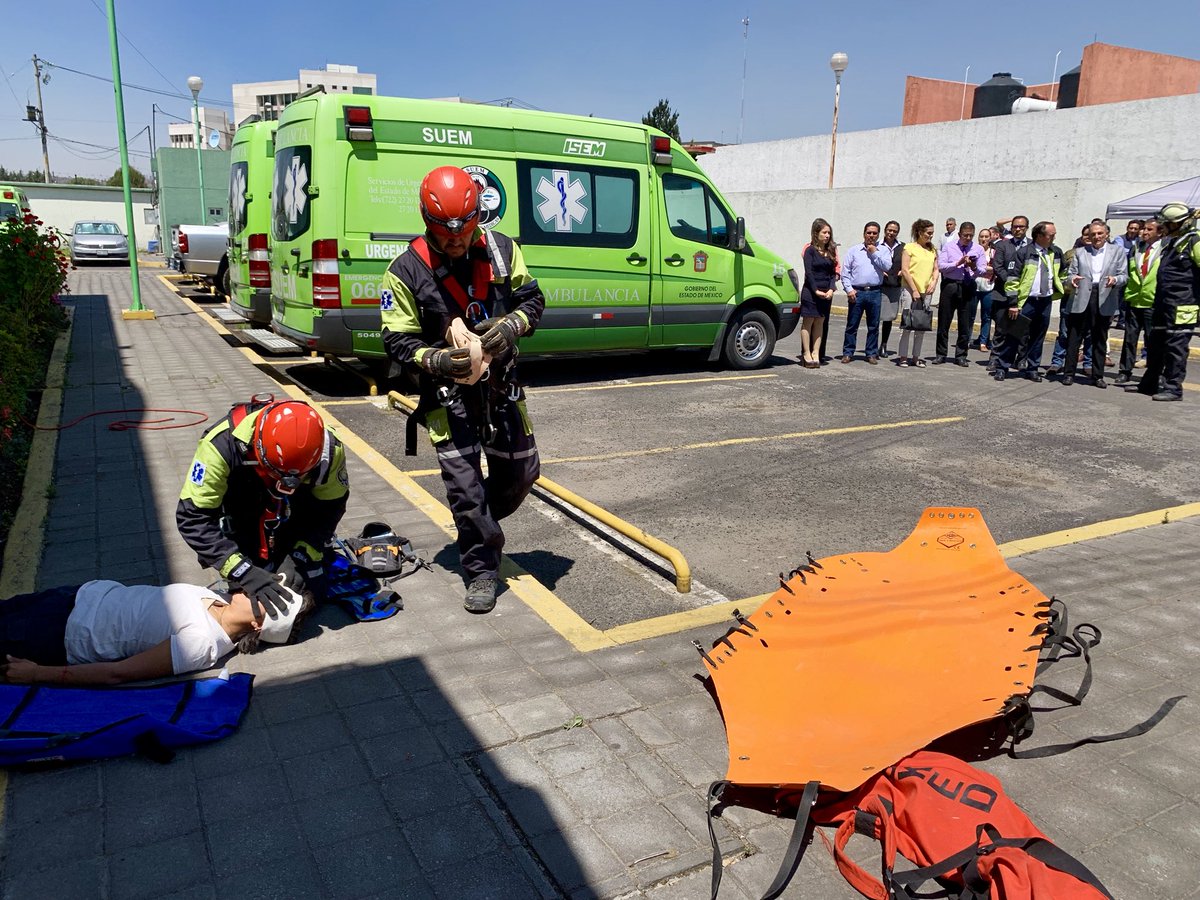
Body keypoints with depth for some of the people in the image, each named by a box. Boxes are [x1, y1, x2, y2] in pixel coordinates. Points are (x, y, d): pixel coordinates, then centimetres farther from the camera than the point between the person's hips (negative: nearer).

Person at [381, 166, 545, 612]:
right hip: (447, 392, -4)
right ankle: (482, 569, 14)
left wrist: (511, 325, -17)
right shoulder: (406, 271, -12)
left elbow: (532, 299, 5)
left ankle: (476, 528, 41)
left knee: (521, 472, 12)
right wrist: (435, 360, -28)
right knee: (464, 484, -4)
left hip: (501, 385, 4)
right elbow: (397, 341, -9)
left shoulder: (501, 249, -2)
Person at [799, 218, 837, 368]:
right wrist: (816, 291, -16)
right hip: (811, 291, -5)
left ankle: (816, 354, 9)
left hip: (826, 292, 5)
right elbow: (808, 272, -9)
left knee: (820, 322, 6)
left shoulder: (831, 251, 12)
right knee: (808, 322, -1)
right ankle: (806, 354, 2)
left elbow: (833, 273, 8)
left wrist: (831, 290, -6)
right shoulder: (810, 250, -3)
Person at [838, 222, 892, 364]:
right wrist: (849, 289, -6)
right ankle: (848, 352, 9)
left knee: (873, 326, 5)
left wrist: (874, 253, -3)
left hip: (875, 293, 1)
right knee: (852, 324, 1)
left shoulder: (883, 250, 11)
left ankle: (872, 354, 14)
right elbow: (845, 272, 4)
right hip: (856, 292, -1)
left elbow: (887, 267, -6)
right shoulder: (854, 250, 8)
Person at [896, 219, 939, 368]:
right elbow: (904, 270, -8)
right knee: (907, 325, -4)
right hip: (910, 291, -5)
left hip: (927, 292, 5)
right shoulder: (910, 247, -2)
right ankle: (903, 357, 0)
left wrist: (934, 282, -4)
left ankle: (916, 357, 13)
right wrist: (914, 290, -12)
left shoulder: (932, 250, 14)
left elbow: (936, 269, 17)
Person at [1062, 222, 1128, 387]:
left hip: (1104, 301, 0)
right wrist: (1072, 279, -14)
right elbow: (1071, 273, 10)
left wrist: (1115, 280, -17)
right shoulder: (1080, 252, 12)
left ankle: (1098, 376, 14)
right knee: (1074, 338, -1)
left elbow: (1124, 276, 5)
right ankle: (1069, 373, 6)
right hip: (1081, 300, 0)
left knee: (1100, 341, 7)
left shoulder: (1118, 251, 9)